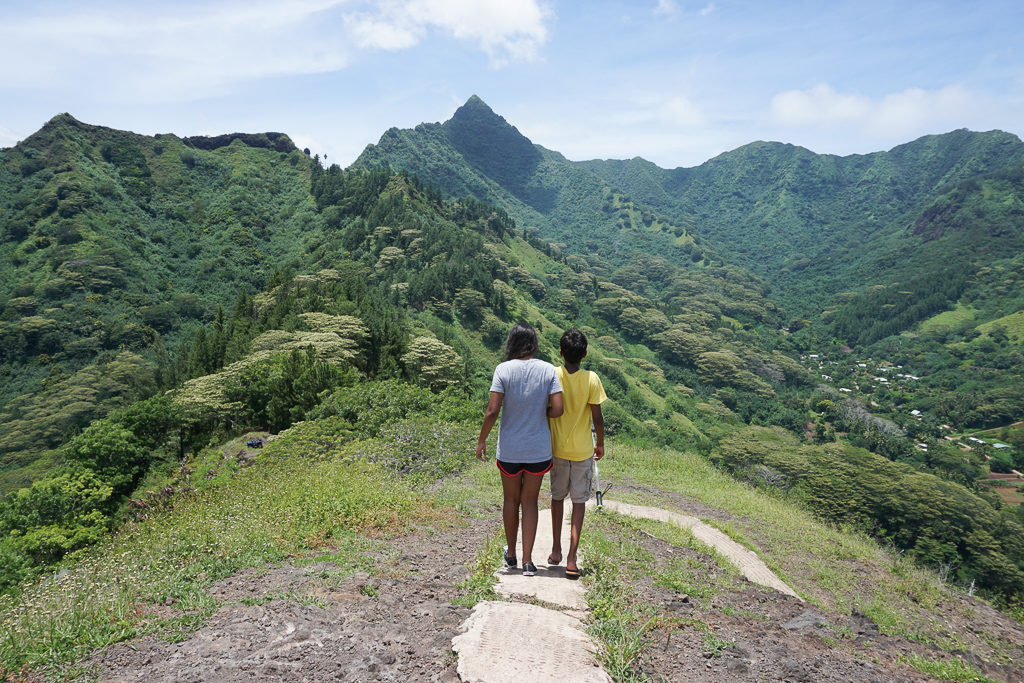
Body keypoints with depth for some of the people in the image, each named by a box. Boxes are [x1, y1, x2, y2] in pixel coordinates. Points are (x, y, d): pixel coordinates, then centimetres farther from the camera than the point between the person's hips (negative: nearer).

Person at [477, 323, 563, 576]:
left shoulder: (503, 369, -11)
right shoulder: (548, 370, -6)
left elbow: (492, 411, -15)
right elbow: (557, 409, -10)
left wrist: (481, 441, -2)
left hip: (509, 449, -1)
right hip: (538, 450, 1)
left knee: (511, 500, 18)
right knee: (530, 502, 14)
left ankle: (511, 554, 34)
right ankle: (527, 560, 13)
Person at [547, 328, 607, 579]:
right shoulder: (591, 379, -11)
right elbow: (597, 418, -8)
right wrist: (600, 443, 8)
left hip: (557, 448, 1)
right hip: (583, 450, -1)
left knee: (557, 497, 18)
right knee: (579, 501, 8)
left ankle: (556, 551, 28)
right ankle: (571, 559, 3)